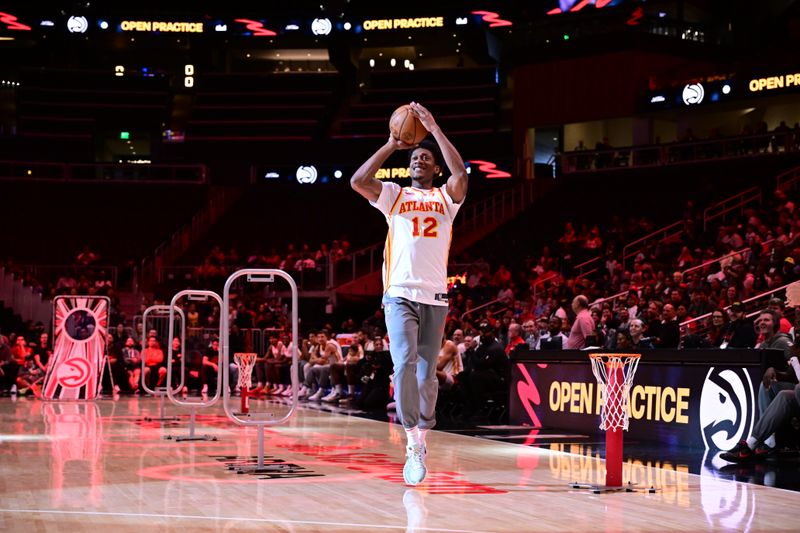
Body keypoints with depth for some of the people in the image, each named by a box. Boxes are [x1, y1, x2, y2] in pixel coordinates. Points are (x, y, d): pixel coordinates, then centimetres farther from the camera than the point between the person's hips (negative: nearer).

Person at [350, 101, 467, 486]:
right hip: (399, 294, -1)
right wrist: (391, 145, -1)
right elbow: (358, 181, -4)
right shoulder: (394, 195, 13)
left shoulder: (445, 197, 12)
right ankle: (414, 442, -15)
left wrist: (435, 129, -8)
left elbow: (460, 174, -10)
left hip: (434, 297, 1)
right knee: (404, 364, -18)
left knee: (426, 373, 4)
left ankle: (420, 437, 18)